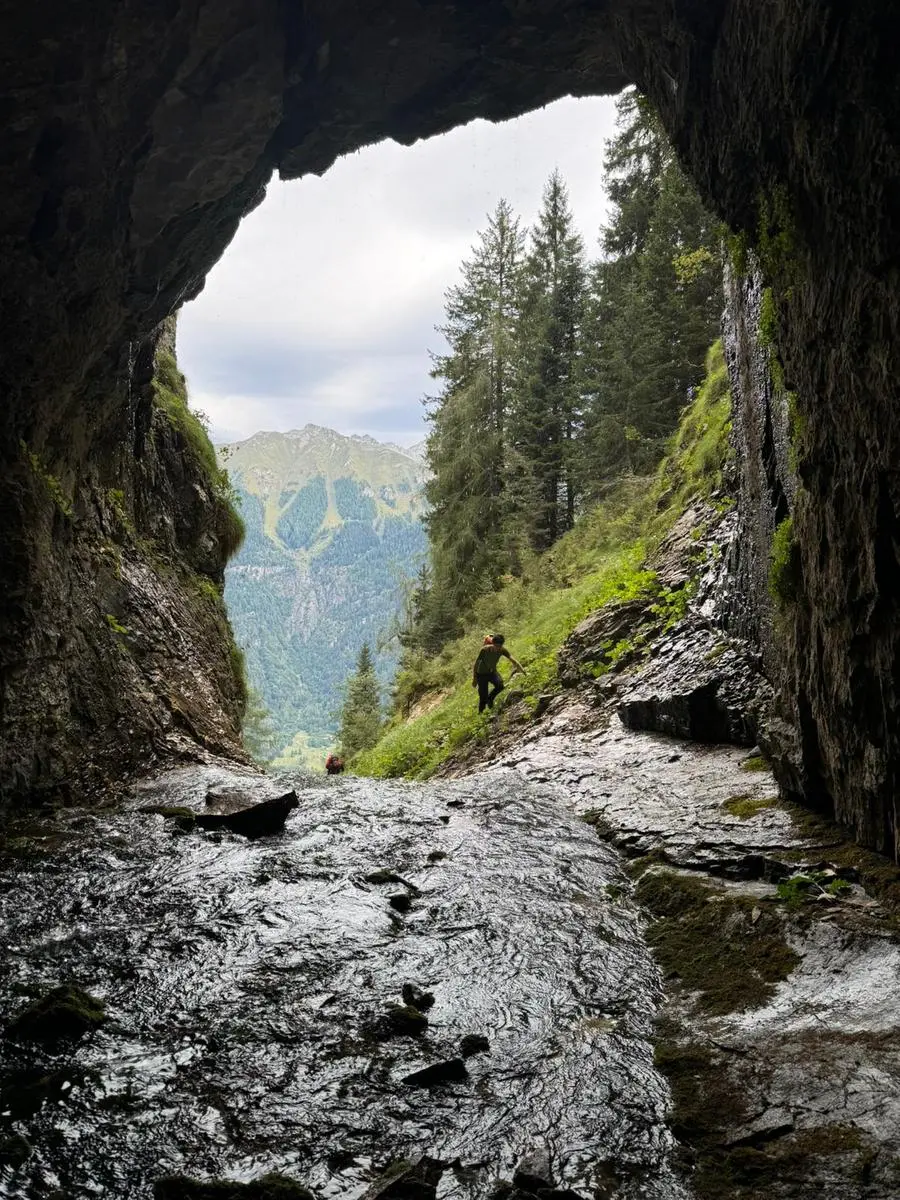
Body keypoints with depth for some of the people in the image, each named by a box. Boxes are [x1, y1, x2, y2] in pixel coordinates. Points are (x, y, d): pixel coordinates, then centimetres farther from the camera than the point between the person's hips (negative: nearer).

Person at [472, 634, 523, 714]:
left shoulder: (502, 650, -19)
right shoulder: (485, 650, -28)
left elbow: (513, 660, -25)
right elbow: (476, 664, -18)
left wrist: (523, 670, -39)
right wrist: (474, 679, -14)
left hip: (492, 671, 3)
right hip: (482, 673, -3)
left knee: (500, 685, -26)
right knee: (483, 697, -7)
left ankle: (490, 698, 3)